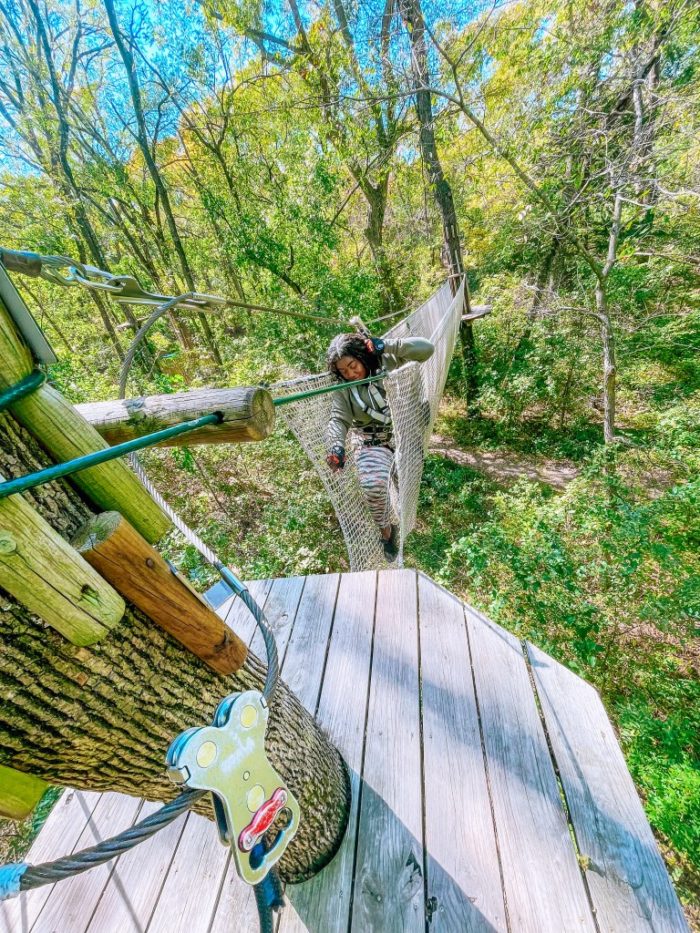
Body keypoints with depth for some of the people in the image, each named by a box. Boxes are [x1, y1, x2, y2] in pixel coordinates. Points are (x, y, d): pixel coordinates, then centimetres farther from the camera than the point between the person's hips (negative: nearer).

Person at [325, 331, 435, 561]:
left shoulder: (388, 362, -7)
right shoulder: (343, 389, -2)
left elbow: (426, 349, -12)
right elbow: (338, 420, -10)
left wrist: (387, 346, -22)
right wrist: (336, 445, -32)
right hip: (374, 446, -1)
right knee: (373, 485, -26)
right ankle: (386, 531, 1)